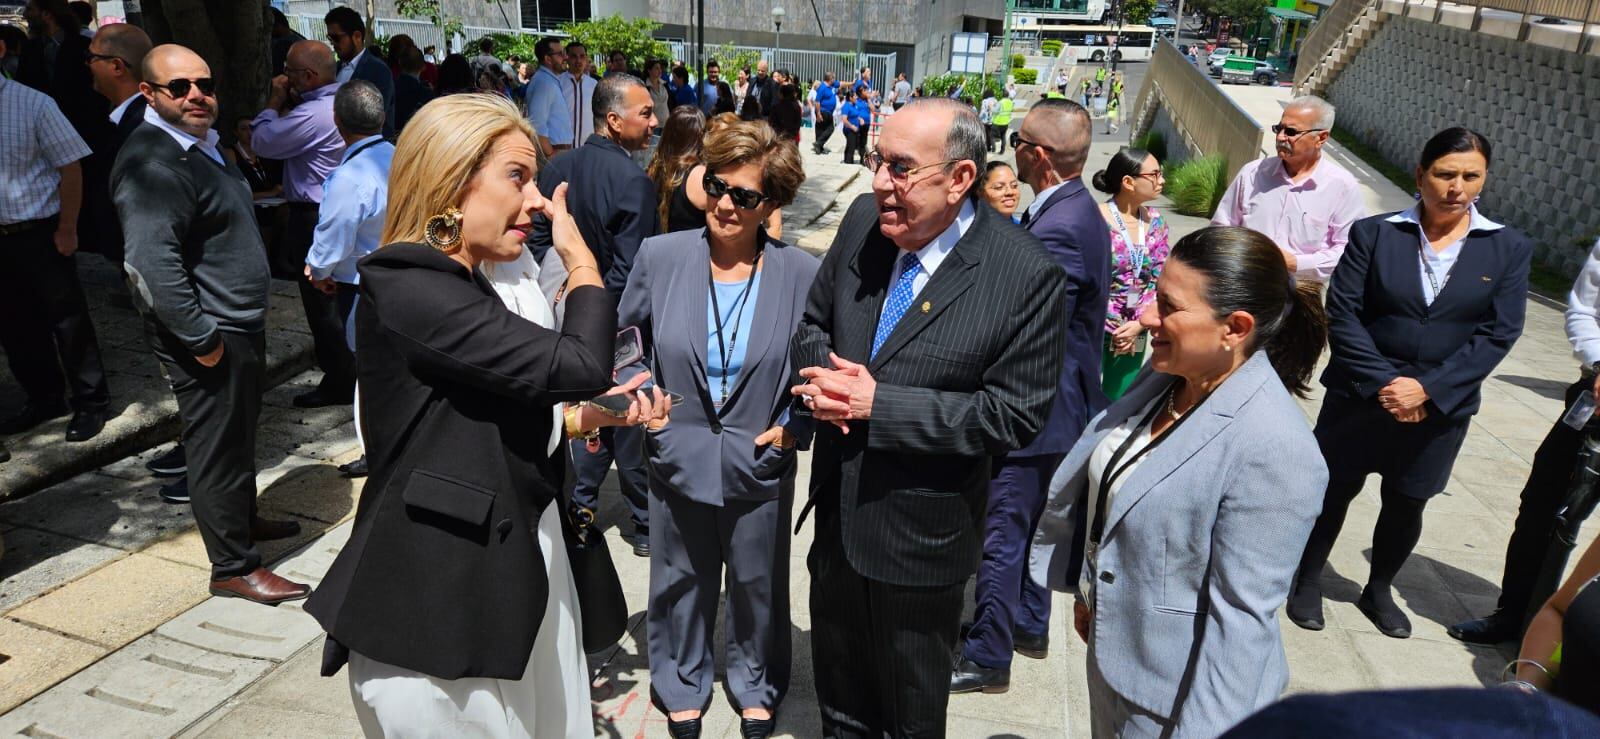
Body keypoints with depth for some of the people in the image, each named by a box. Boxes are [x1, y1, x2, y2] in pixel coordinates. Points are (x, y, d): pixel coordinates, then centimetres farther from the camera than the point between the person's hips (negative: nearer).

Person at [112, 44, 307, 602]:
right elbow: (153, 264, -28)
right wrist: (201, 339, -25)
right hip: (210, 336, -10)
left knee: (241, 434, 23)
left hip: (241, 325, 10)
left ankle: (243, 520, 42)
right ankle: (233, 567, 11)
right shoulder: (152, 162, -20)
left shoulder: (202, 146, 14)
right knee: (218, 447, 0)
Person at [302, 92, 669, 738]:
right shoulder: (410, 293, -20)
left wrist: (589, 416, 5)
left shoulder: (460, 289, 12)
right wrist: (581, 259, -10)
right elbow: (580, 366, -25)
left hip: (501, 575, 9)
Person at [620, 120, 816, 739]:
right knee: (681, 584, 20)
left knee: (758, 587, 20)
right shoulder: (660, 256, -9)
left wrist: (797, 424, -11)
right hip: (678, 458, 1)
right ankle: (682, 684, 47)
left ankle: (756, 687, 47)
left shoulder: (802, 273, -11)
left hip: (760, 465, 0)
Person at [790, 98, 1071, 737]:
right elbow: (813, 324, 7)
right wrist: (823, 379, -17)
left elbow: (1015, 415, -20)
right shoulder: (863, 222, -6)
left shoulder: (1028, 276, -22)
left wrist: (878, 404, -25)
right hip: (836, 515, 5)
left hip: (921, 537, -4)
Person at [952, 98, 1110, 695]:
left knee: (1000, 534, 4)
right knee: (1030, 526, 24)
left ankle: (988, 657, 20)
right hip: (1054, 406, 10)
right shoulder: (1077, 208, 5)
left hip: (1034, 414, -10)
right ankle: (1029, 625, 42)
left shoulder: (1058, 230, -27)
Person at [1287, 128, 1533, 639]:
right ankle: (1308, 582, 31)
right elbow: (1342, 312, -10)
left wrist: (1427, 389, -16)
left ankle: (1379, 591, 38)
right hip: (1360, 397, -1)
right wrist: (1383, 383, -17)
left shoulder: (1509, 249, -2)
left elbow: (1499, 332, -6)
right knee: (1335, 490, 11)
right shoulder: (1374, 233, -6)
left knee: (1406, 505, 15)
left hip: (1441, 407, 2)